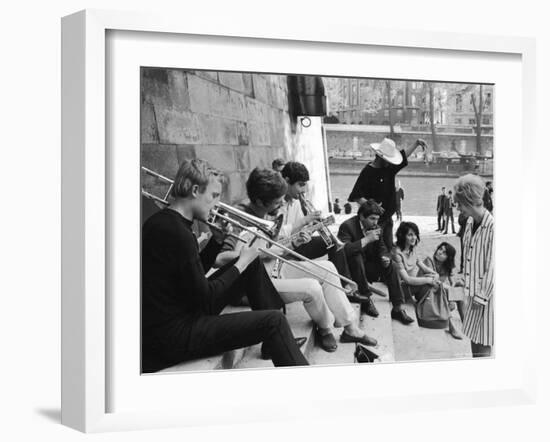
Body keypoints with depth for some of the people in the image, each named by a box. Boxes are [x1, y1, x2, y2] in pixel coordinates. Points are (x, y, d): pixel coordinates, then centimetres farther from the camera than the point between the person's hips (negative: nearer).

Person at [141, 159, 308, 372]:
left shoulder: (161, 221, 8)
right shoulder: (176, 232, -23)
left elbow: (196, 273, 19)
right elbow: (206, 299, -19)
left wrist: (218, 239, 8)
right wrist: (241, 263, -8)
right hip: (171, 336, -10)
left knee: (252, 264, 16)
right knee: (273, 322, -17)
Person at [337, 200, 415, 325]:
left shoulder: (374, 227, 0)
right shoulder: (347, 226, -21)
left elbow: (381, 247, 9)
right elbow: (344, 249, -37)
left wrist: (385, 257, -15)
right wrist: (366, 239, -36)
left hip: (367, 268, 6)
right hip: (350, 271, -6)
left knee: (389, 266, -13)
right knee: (356, 255, -34)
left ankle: (398, 308, -13)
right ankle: (366, 297, -26)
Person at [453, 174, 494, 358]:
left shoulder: (492, 227, -21)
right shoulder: (470, 222, 4)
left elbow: (492, 266, -18)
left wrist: (481, 296, -14)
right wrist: (465, 280, 12)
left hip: (486, 293, -8)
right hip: (472, 291, 8)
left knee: (483, 349, -3)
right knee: (474, 339, 14)